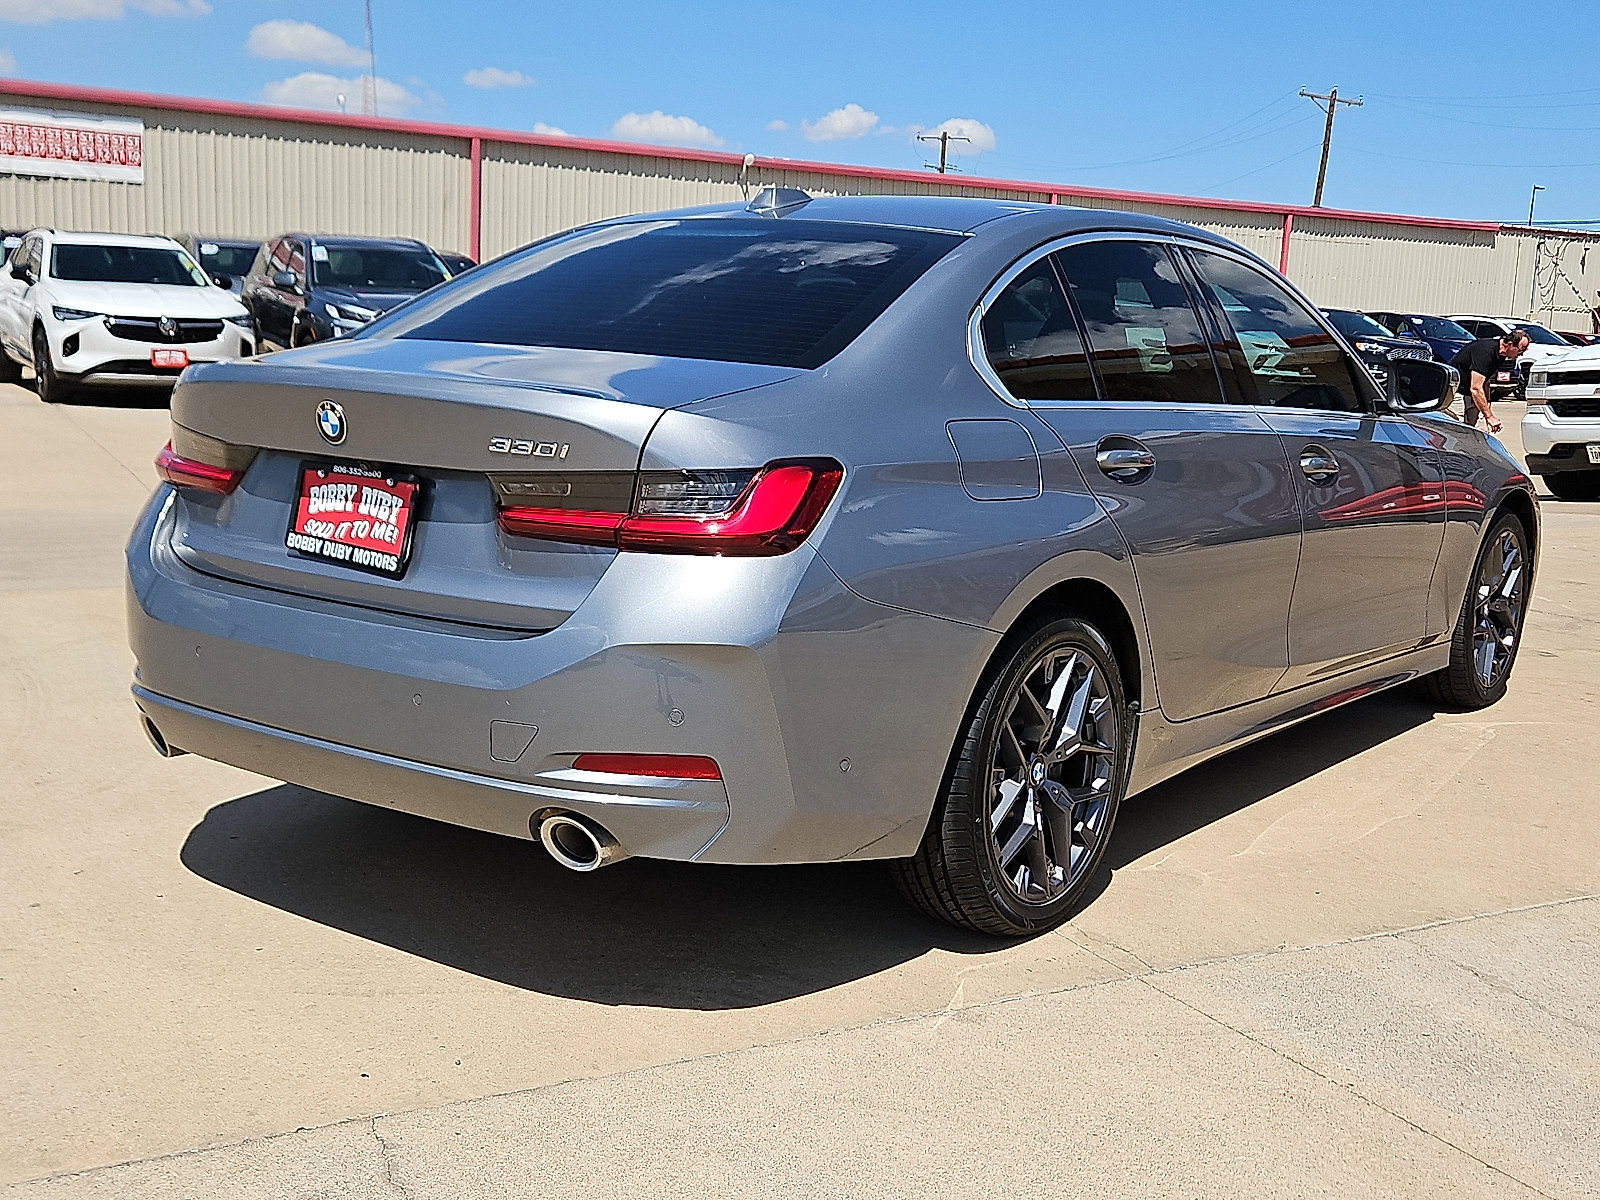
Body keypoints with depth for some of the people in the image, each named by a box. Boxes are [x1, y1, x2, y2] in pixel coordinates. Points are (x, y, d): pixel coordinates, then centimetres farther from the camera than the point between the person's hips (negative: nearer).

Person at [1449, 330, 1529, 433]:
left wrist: (1488, 412, 9)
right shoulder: (1486, 351, -28)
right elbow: (1475, 389, -32)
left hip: (1466, 389, 10)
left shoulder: (1500, 355, 2)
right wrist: (1489, 416, -30)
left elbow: (1485, 383, 14)